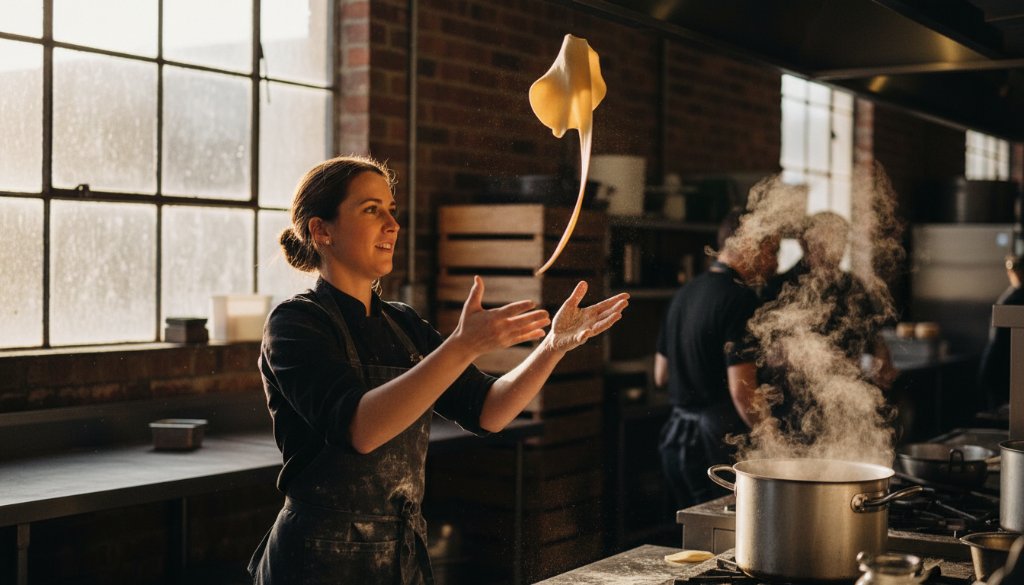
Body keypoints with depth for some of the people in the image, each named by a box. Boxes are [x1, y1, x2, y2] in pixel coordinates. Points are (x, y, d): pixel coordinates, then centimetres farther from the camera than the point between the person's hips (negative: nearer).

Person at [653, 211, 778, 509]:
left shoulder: (684, 293, 13)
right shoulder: (740, 299, -15)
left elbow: (661, 375, 20)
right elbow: (742, 390, -21)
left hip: (676, 439, 9)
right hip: (717, 445, -9)